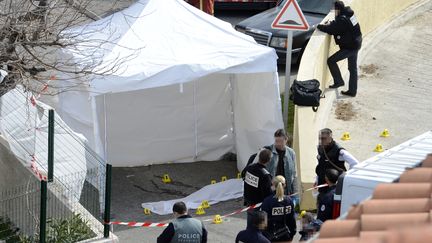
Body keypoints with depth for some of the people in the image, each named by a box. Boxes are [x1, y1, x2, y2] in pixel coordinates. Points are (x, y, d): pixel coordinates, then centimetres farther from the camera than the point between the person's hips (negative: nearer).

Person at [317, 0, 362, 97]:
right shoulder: (348, 14, 4)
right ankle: (352, 91, 25)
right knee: (352, 68, 16)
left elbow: (331, 30, -25)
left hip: (349, 47, -10)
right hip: (356, 44, 10)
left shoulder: (342, 19, -25)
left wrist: (319, 26, -11)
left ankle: (338, 81, 6)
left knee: (331, 61, -3)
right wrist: (331, 23, 2)